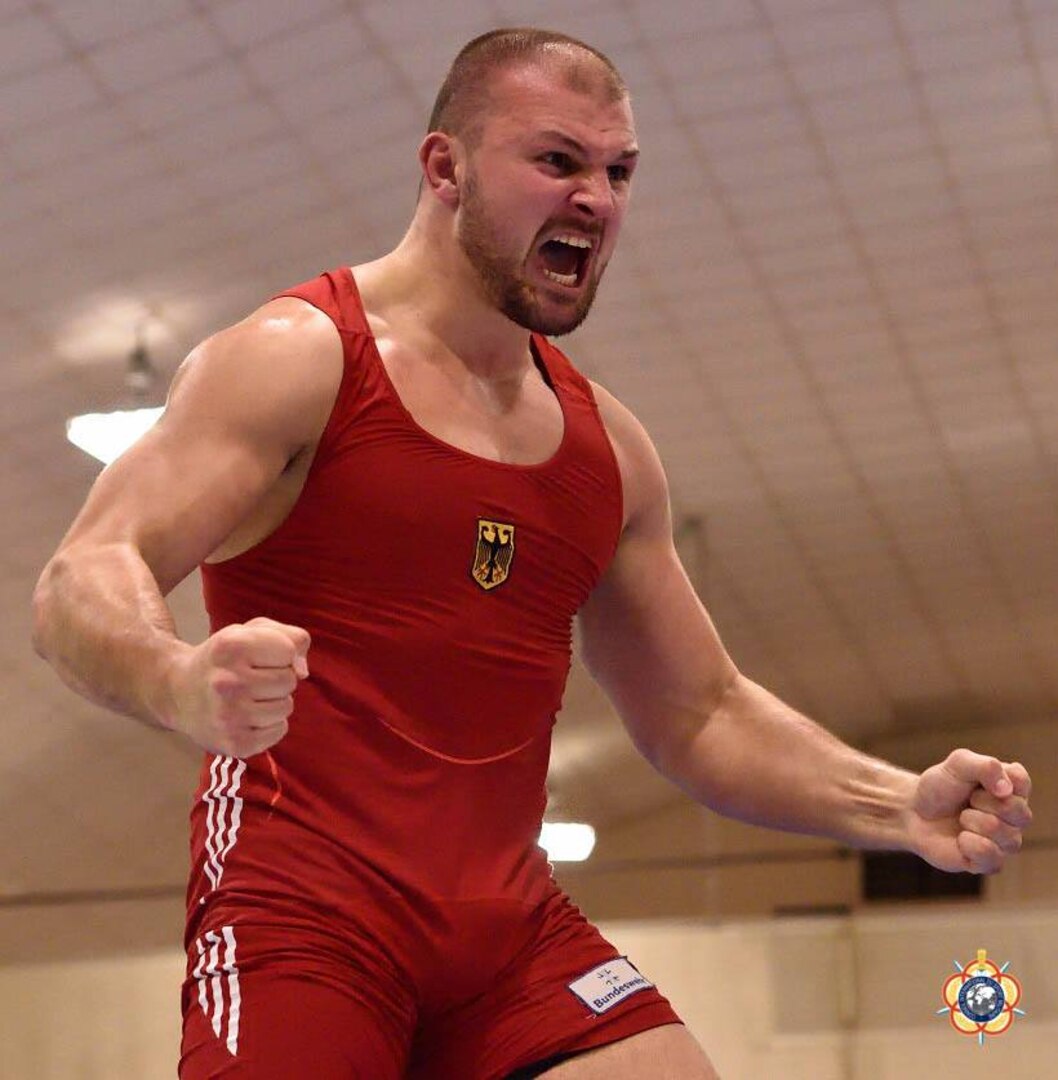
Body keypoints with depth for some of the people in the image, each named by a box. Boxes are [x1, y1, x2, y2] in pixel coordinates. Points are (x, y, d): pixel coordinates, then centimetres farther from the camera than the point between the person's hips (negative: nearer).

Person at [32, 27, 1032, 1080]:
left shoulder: (606, 448, 15)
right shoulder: (296, 360, -3)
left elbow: (698, 716, 21)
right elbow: (82, 586, -13)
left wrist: (901, 806, 5)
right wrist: (183, 687, -36)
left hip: (515, 927, 5)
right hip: (303, 907, -5)